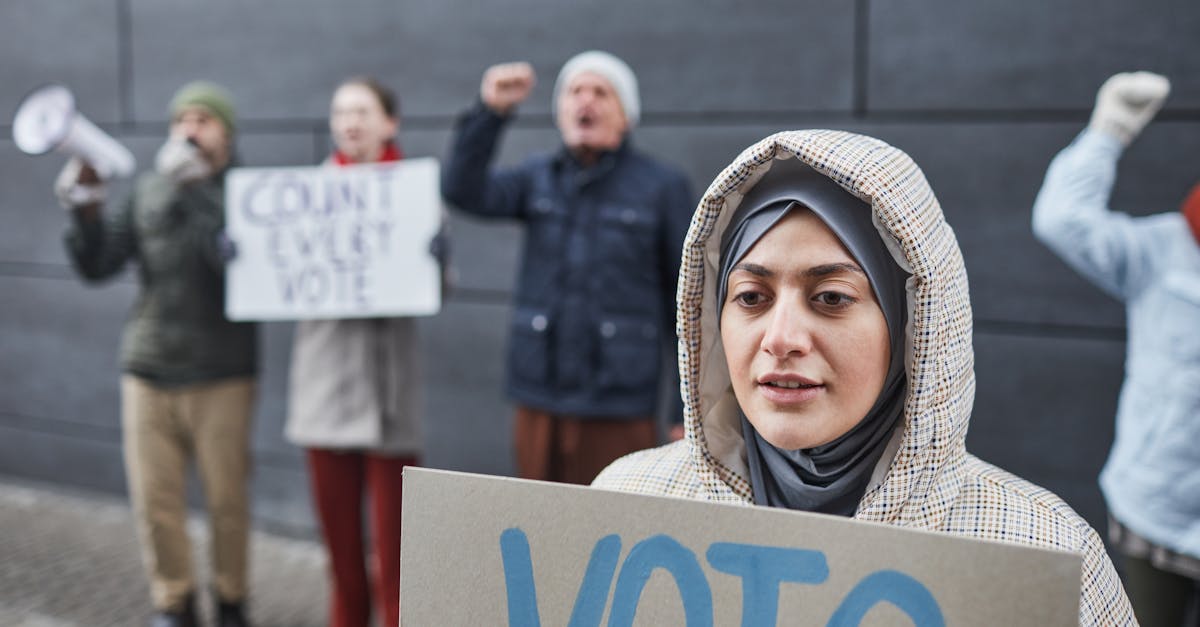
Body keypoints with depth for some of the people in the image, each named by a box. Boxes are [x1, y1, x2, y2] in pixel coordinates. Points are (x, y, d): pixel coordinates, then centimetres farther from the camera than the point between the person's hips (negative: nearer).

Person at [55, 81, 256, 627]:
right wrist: (86, 208, -12)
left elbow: (237, 258, -22)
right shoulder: (148, 190, 10)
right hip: (147, 370, 3)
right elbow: (96, 266, 4)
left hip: (221, 376, -3)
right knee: (154, 500, 4)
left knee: (226, 498, 3)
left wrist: (194, 185, -26)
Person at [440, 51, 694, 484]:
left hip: (618, 409, -3)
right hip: (540, 401, 4)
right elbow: (464, 191, -8)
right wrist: (491, 111, -22)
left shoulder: (662, 188, 0)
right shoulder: (538, 178, 10)